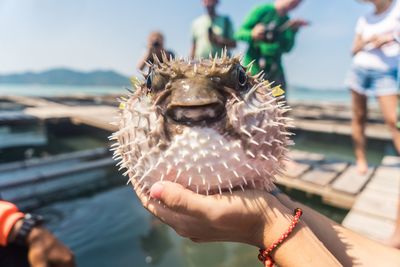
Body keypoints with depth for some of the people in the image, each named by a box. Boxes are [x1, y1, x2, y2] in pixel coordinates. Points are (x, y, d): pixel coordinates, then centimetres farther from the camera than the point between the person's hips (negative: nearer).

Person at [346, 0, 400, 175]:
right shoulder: (364, 20, 13)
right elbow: (354, 51, 11)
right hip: (359, 71, 4)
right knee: (359, 117, 2)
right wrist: (367, 41, -6)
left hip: (385, 74, -3)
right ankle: (361, 159, 11)